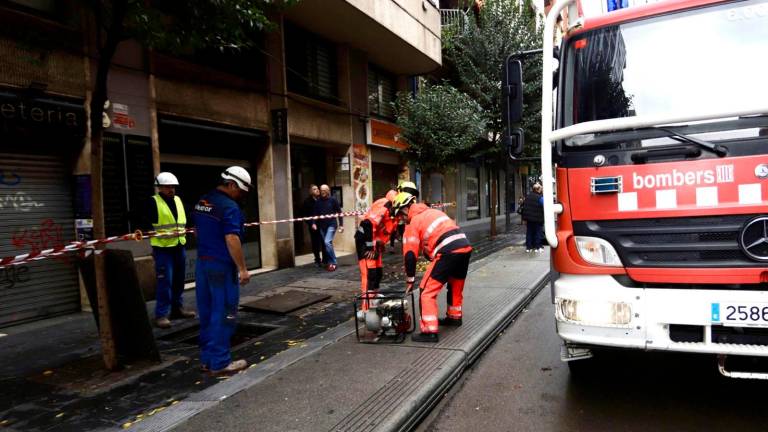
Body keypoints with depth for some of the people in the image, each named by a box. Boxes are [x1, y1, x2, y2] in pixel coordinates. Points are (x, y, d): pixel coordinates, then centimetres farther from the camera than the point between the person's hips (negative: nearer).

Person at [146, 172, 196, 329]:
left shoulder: (178, 200, 13)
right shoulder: (153, 202, -7)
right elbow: (147, 225, -11)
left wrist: (182, 231, 4)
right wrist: (166, 234, -19)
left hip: (179, 246, 7)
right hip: (162, 248, -7)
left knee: (179, 279, 14)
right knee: (165, 281, -8)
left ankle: (177, 308, 27)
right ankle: (161, 314, 1)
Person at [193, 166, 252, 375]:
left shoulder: (202, 202, 12)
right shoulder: (229, 206, -16)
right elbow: (231, 239, -22)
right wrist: (242, 268, -18)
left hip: (202, 263, 9)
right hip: (221, 266, -9)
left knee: (207, 312, 14)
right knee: (223, 313, -1)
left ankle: (206, 358, 22)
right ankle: (219, 362, 5)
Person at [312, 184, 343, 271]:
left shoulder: (333, 200, -3)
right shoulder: (318, 202, 6)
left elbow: (339, 212, 0)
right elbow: (315, 214, 8)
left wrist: (341, 225, -4)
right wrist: (314, 223, -7)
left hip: (331, 224, -4)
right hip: (322, 226, 4)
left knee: (327, 242, -18)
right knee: (326, 244, 9)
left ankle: (333, 263, -8)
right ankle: (330, 262, 20)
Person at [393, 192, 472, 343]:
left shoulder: (412, 223, 5)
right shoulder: (433, 212, 25)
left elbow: (410, 255, 2)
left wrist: (410, 280, 10)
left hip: (448, 252, -8)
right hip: (465, 246, 8)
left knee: (427, 291, -1)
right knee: (456, 285, 28)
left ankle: (430, 331, -3)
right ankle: (454, 317, 46)